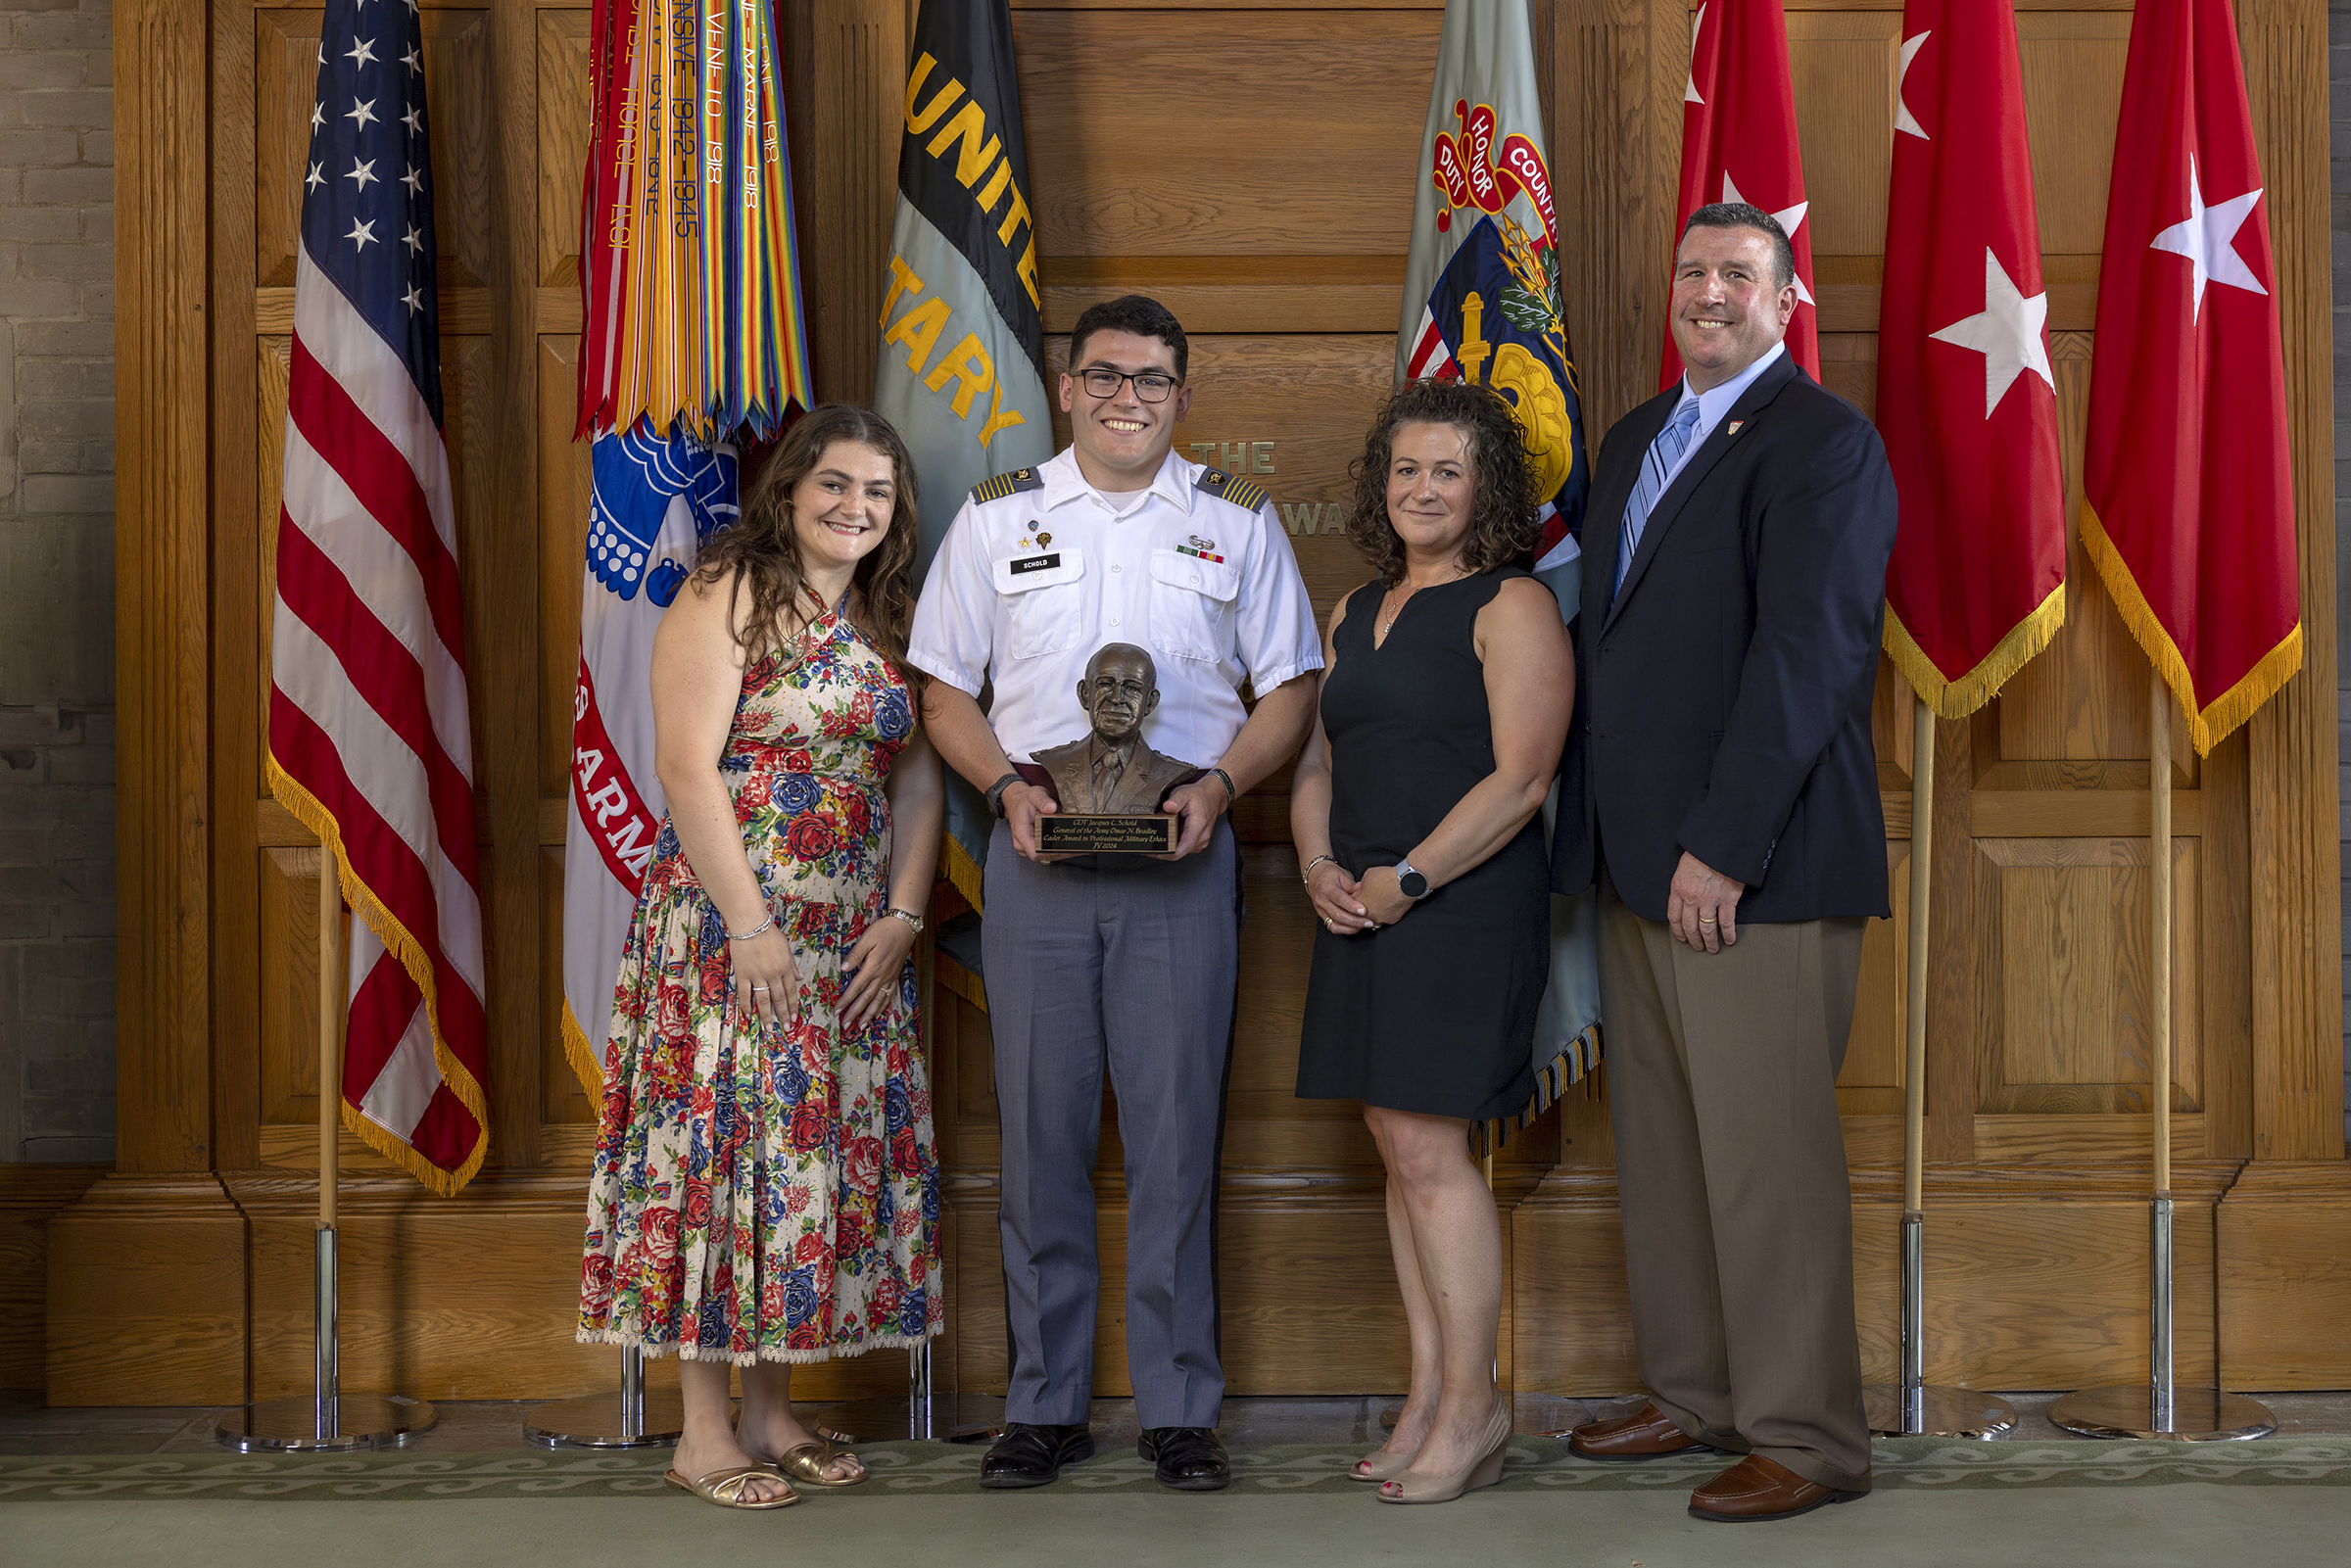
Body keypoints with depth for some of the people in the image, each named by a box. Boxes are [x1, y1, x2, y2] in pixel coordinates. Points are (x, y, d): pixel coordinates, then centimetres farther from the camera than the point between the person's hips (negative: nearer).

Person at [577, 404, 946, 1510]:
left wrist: (903, 914, -1)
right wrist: (750, 923, -18)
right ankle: (704, 1431, 6)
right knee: (723, 1142, -3)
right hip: (731, 920, -7)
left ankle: (770, 1409, 19)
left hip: (857, 937, 7)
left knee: (825, 1149, 8)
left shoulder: (887, 620, 13)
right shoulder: (726, 596, -7)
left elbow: (918, 774, 11)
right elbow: (686, 765, -14)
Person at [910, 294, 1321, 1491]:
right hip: (1035, 856, 1)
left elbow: (1290, 688, 9)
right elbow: (948, 692, 11)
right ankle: (1045, 1402, 14)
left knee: (1177, 1135, 0)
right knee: (1040, 1134, 3)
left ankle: (1178, 1406, 11)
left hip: (1181, 862, 0)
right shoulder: (996, 517, 10)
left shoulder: (1236, 520, 9)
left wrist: (1219, 781, -9)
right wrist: (1009, 787, -7)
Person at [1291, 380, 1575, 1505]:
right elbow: (1317, 758, 19)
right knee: (1400, 1147, 8)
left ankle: (1471, 1404, 2)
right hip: (1362, 908, 7)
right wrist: (1319, 864, 1)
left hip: (1466, 907, -7)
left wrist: (1406, 879, -15)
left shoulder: (1512, 608, -6)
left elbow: (1520, 778, -13)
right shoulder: (1354, 612, 17)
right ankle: (1429, 1397, 15)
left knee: (1426, 1147, -9)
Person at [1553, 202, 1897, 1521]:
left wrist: (1722, 846, -20)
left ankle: (1807, 1438, 8)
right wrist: (1603, 835, 15)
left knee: (1768, 1156, -3)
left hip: (1757, 866, -8)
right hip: (1641, 862, 8)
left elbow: (1807, 653, -16)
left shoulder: (1823, 443, -8)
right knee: (1662, 1146, 13)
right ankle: (1698, 1396, 26)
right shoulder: (1636, 439, 19)